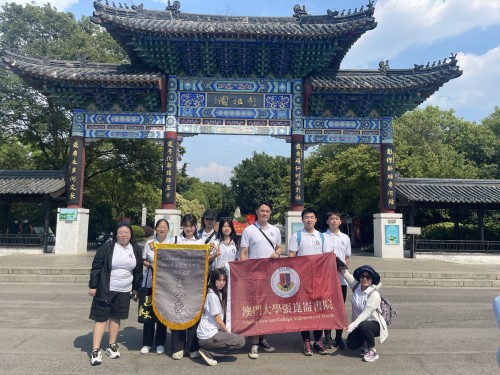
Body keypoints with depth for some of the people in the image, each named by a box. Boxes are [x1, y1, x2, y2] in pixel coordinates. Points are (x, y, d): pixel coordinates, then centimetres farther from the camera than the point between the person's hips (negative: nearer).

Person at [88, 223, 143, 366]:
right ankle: (95, 350, 5)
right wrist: (93, 286, -8)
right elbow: (96, 267, -6)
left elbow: (139, 271, 10)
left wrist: (136, 288, 12)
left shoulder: (136, 249, 2)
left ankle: (111, 346, 28)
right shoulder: (107, 247, -9)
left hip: (124, 291, 4)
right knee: (101, 318, 0)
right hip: (105, 290, -3)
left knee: (116, 317, 13)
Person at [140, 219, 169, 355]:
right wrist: (150, 265, -10)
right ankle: (147, 343, 17)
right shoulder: (149, 243, 3)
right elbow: (144, 261, 8)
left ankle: (160, 343, 18)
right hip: (150, 281, 0)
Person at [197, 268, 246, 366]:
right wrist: (228, 332, -1)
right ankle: (207, 352, -6)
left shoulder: (220, 294, 10)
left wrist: (226, 331, 9)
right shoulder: (213, 296, -17)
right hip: (209, 336, -9)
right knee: (241, 341, -6)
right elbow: (218, 320, -13)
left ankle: (206, 350, 11)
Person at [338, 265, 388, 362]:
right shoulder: (356, 286, -6)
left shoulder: (374, 294, -22)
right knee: (351, 344, -9)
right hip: (359, 324, 5)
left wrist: (352, 325, -39)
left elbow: (366, 313, -30)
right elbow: (344, 272, -7)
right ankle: (365, 342, 25)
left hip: (375, 324, -5)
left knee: (363, 326, -35)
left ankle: (372, 352, -12)